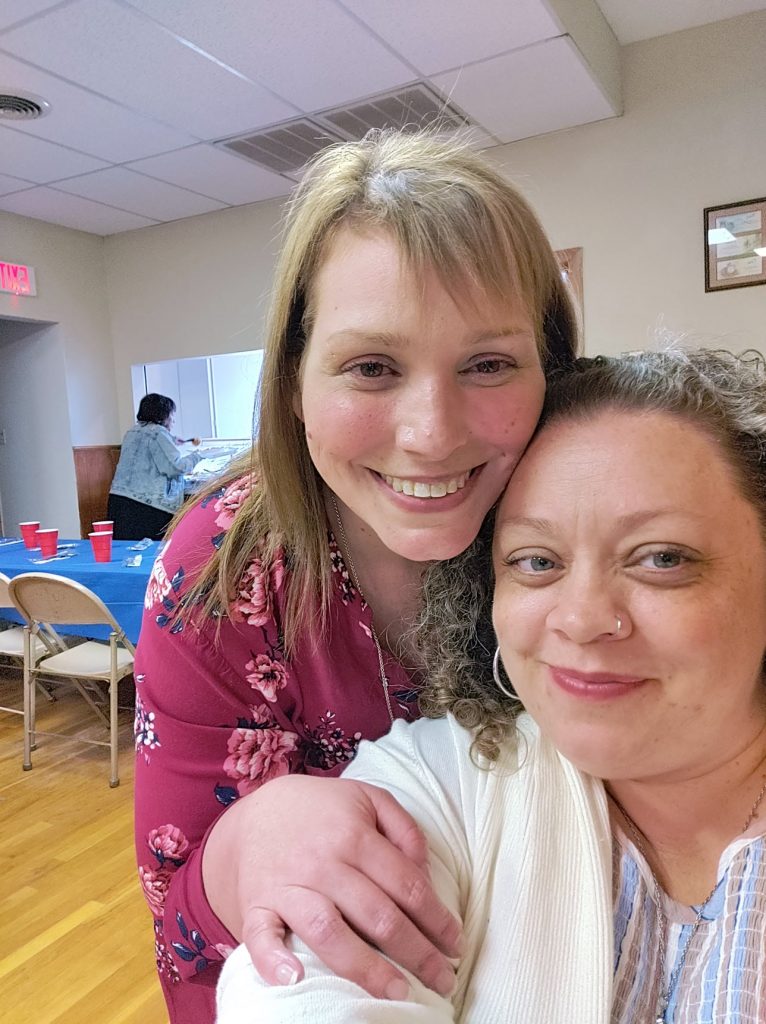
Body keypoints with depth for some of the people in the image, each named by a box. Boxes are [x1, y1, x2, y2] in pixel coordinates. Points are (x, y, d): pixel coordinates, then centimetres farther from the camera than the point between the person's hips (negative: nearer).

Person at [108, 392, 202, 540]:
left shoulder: (132, 432, 20)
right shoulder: (158, 432, -7)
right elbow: (176, 467, -13)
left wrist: (171, 442, 34)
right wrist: (196, 456, 3)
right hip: (147, 505, -8)